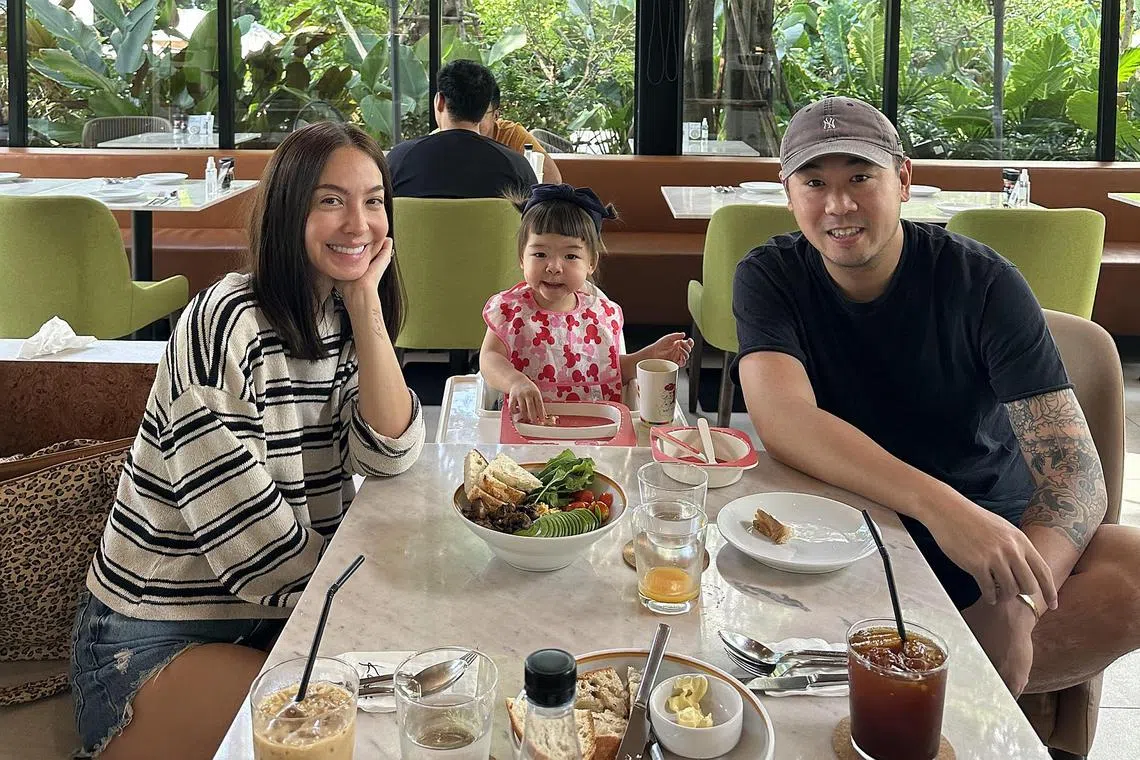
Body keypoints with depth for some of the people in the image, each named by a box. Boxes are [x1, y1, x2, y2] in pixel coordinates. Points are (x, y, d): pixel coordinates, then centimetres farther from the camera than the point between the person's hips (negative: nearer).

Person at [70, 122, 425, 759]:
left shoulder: (342, 320, 4)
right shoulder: (228, 322, -21)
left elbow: (389, 456, -10)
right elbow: (245, 531, -22)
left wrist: (366, 304, -14)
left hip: (279, 617, 7)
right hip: (153, 641, -7)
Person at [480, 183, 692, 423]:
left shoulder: (602, 313, 5)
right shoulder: (510, 310, -2)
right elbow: (489, 359, -9)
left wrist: (651, 355, 3)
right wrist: (516, 382, -29)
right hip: (530, 424, -2)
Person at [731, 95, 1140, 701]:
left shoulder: (983, 282, -9)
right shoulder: (769, 279, -6)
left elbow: (1074, 469, -17)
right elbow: (784, 422, -25)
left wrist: (1017, 600, -37)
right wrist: (938, 504, -40)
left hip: (988, 535, 0)